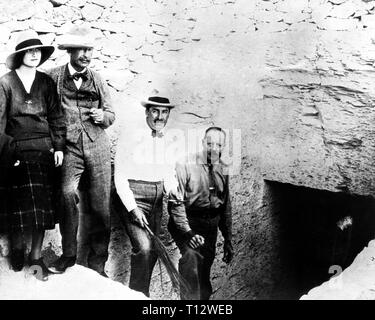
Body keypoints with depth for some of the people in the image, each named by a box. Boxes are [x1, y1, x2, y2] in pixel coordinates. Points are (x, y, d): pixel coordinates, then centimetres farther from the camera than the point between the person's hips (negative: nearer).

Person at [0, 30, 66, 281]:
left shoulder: (46, 82, 9)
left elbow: (56, 116, 8)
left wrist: (59, 147, 1)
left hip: (44, 149, 2)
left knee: (43, 202, 4)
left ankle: (36, 254, 16)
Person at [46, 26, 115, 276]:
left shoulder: (98, 80, 12)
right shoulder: (53, 77, 5)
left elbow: (111, 114, 15)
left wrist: (102, 116, -7)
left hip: (98, 149, 2)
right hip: (70, 149, -2)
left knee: (100, 206, 0)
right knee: (67, 194, -24)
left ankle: (97, 264, 15)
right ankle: (68, 255, -3)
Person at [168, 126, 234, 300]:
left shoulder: (223, 170, 5)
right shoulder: (185, 165, -13)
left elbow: (226, 207, 14)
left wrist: (228, 241, 16)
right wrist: (188, 233, -27)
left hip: (211, 225, 5)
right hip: (186, 221, -5)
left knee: (204, 274, 12)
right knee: (191, 255, -29)